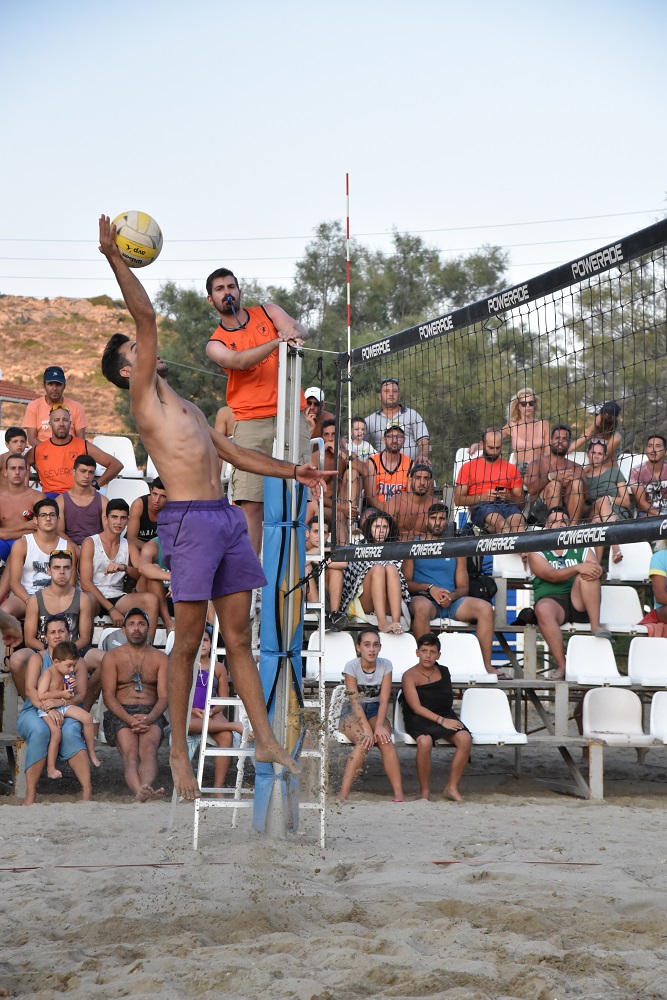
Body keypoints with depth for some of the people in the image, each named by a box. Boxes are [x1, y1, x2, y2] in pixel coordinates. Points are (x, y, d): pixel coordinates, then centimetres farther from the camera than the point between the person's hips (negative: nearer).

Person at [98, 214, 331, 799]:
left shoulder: (184, 406, 25)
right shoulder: (145, 396, 2)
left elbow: (231, 452, 28)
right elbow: (147, 317, -7)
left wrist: (290, 471, 24)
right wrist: (114, 257, -10)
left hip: (228, 518, 7)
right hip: (190, 520, -7)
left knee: (239, 636, 9)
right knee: (189, 640, -3)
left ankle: (266, 740, 13)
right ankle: (179, 753, 6)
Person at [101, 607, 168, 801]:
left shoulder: (160, 658, 15)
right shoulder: (112, 657, 11)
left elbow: (164, 696, 5)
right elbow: (108, 696, 1)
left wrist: (149, 718, -17)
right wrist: (129, 719, -18)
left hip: (151, 714, 1)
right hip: (120, 713, -1)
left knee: (148, 749, -34)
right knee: (130, 754, -32)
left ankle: (145, 787, -62)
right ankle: (140, 792, -60)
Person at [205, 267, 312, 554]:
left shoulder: (267, 312, 16)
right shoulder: (216, 343, 9)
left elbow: (300, 330, -1)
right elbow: (239, 361, -12)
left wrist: (293, 333, -25)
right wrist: (277, 341, -27)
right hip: (251, 422, -1)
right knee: (250, 504, -10)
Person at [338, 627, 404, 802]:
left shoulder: (385, 665, -6)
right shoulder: (351, 666, -13)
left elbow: (384, 699, -12)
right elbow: (354, 701, -21)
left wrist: (379, 725, -28)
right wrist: (367, 728, -32)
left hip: (375, 709, 2)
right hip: (352, 711, -2)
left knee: (385, 740, -29)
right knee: (364, 742, -33)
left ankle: (398, 795, -34)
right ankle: (342, 795, -35)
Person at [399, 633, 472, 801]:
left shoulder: (443, 672, 12)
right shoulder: (409, 676, -4)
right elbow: (416, 708, -13)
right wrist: (441, 720, -20)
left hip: (445, 716, 5)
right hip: (419, 719, -4)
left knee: (465, 739, -25)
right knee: (425, 741, -37)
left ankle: (452, 787, -11)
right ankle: (424, 791, -18)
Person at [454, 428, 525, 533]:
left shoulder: (512, 469, 23)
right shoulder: (468, 467, 17)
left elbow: (521, 501, 21)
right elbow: (458, 500, 9)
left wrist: (508, 497, -2)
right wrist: (482, 497, -6)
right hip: (480, 507, -2)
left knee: (518, 523, -36)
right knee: (502, 524, -38)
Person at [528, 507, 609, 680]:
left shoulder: (582, 549, 21)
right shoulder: (537, 552, 11)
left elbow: (597, 568, 2)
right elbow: (551, 575, -8)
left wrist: (595, 571, -23)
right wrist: (578, 568, -23)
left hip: (579, 603, 2)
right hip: (551, 599, -2)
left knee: (587, 575, -25)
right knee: (543, 609, -37)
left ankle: (596, 626, -30)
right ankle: (561, 665, -36)